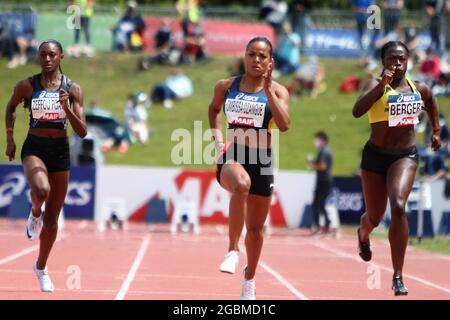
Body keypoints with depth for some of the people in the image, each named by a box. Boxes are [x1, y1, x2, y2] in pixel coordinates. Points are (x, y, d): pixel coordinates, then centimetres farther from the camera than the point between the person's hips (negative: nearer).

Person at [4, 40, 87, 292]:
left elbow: (82, 132, -4)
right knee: (41, 189, -36)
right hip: (34, 148, -2)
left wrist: (67, 109, -19)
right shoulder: (27, 86, -3)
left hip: (60, 150, 2)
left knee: (52, 218, 8)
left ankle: (41, 267, 30)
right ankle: (35, 215, 0)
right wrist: (10, 137, 10)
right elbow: (11, 107, 18)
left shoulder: (72, 89, -2)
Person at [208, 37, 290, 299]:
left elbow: (284, 125, -17)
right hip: (231, 157, -1)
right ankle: (233, 250, -30)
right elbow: (214, 109, 26)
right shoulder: (226, 87, 5)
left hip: (261, 161, 1)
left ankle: (250, 280, 33)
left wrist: (267, 88, -19)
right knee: (241, 184, -39)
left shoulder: (277, 91, 0)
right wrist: (218, 139, 11)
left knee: (256, 227, 11)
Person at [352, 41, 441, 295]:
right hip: (376, 155, -1)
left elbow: (431, 101, 30)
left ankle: (398, 277, -21)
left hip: (406, 155, 1)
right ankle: (363, 235, 57)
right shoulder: (376, 85, -9)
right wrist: (381, 84, -34)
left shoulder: (419, 89, 4)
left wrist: (436, 130, 27)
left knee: (398, 206, -24)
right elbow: (357, 111, -29)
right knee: (375, 216, 14)